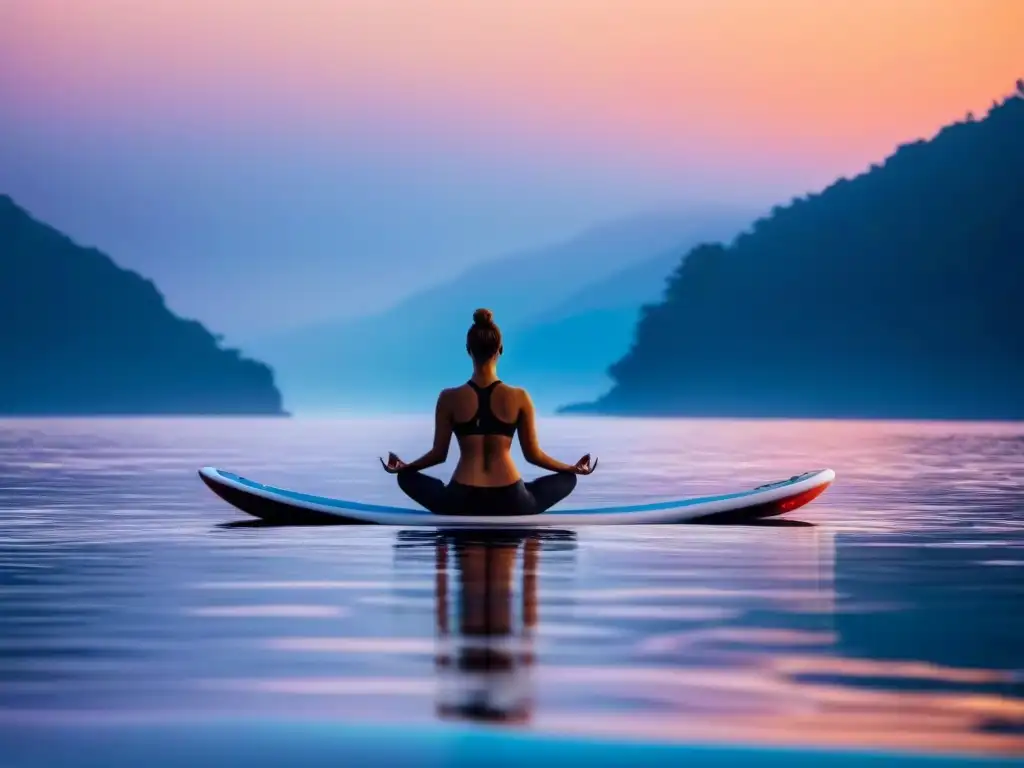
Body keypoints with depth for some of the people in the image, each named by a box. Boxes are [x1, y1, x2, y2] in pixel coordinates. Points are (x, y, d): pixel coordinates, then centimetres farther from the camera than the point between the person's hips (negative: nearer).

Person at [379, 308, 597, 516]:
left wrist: (403, 466, 26)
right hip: (509, 503, 0)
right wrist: (574, 468, 22)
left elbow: (439, 454, 6)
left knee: (406, 477, 27)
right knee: (568, 479, 25)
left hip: (463, 502, 0)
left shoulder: (449, 398, -2)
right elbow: (533, 455, 5)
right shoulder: (519, 398, -2)